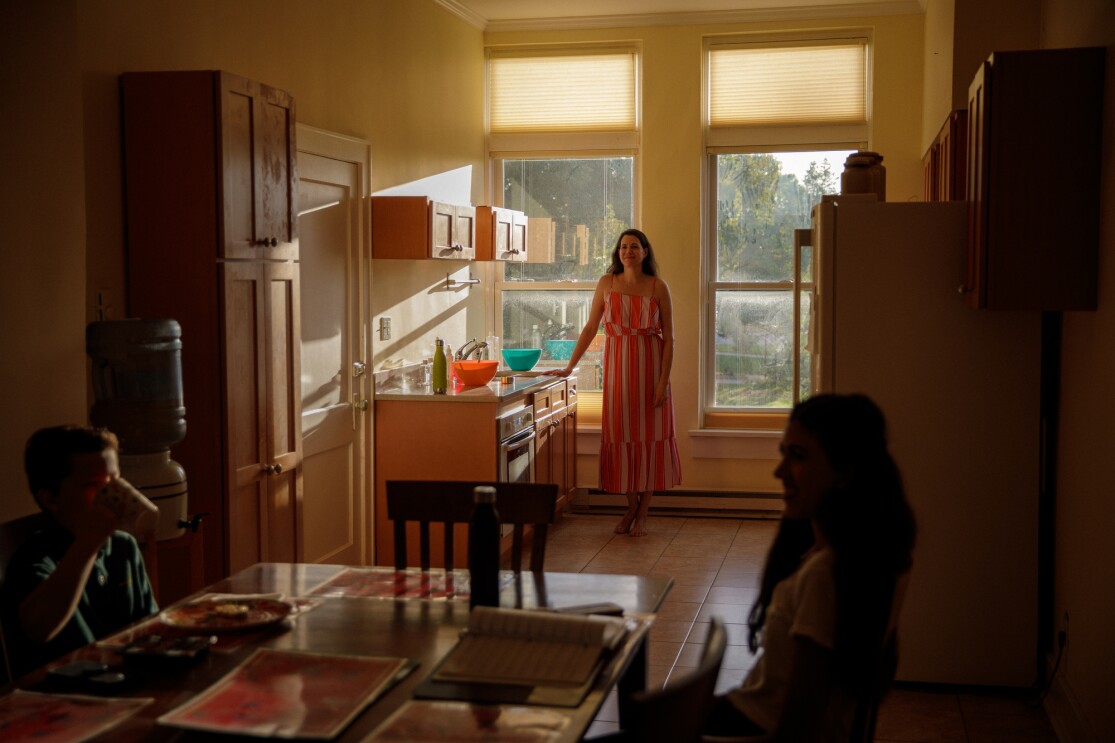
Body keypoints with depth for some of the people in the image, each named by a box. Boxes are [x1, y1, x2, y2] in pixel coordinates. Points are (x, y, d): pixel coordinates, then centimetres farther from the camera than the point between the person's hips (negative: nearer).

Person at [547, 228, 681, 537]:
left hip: (650, 366, -2)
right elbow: (590, 328, 6)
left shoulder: (658, 287, -2)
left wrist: (664, 380, -11)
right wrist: (569, 366, 1)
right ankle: (631, 508, 17)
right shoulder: (607, 283, 3)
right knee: (621, 435, 3)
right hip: (617, 367, 2)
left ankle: (642, 513, 10)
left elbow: (668, 337, -3)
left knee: (649, 435, 1)